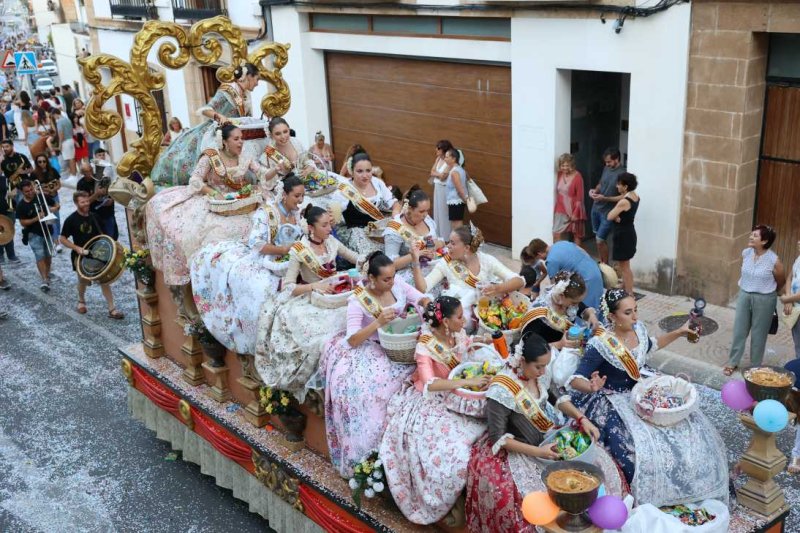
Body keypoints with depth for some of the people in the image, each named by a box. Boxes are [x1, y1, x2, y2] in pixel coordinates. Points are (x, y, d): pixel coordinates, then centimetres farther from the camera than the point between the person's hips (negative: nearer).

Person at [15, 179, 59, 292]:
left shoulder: (43, 197, -5)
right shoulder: (21, 206, -12)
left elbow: (57, 205, 7)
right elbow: (23, 223, -10)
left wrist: (54, 209, -16)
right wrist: (36, 219, -24)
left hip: (47, 231, 4)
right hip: (34, 234, -3)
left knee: (48, 255, 16)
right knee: (40, 256, -12)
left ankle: (47, 274, 37)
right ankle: (44, 280, -15)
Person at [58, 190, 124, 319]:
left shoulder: (92, 217, 1)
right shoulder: (71, 220, -14)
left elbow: (99, 234, 13)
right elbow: (62, 239, -11)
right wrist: (77, 248, -23)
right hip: (80, 255, -3)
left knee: (105, 280, -2)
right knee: (83, 281, 15)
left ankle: (112, 309, 0)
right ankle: (81, 301, 45)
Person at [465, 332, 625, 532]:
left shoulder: (541, 372, -9)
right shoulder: (501, 390, -28)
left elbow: (558, 398, 8)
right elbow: (498, 438, -23)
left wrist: (583, 419, -8)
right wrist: (537, 452, -28)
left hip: (549, 435, 7)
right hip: (518, 449, -7)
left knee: (595, 457, -4)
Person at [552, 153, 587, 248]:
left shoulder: (577, 176, -15)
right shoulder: (559, 174, 2)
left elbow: (580, 197, -14)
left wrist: (576, 213, -16)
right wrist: (555, 208, 9)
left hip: (573, 211, -5)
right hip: (561, 211, 5)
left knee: (576, 234, 10)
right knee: (556, 234, -2)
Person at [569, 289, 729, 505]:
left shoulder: (638, 329, -4)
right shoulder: (600, 346, -26)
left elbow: (651, 345, 22)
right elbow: (575, 380, -29)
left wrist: (679, 333, 17)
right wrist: (592, 387, -50)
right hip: (614, 402, -8)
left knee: (688, 423, -1)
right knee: (643, 444, -28)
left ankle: (686, 491, 17)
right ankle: (646, 501, -1)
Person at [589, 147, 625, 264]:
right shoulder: (606, 168, 4)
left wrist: (604, 198, -25)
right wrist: (594, 190, -3)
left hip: (608, 212, -7)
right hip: (596, 208, 7)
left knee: (600, 240, -5)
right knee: (598, 238, 16)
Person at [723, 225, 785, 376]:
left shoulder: (774, 260, -19)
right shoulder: (745, 253, -6)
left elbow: (781, 281, -2)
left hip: (764, 299, -4)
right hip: (744, 295, 4)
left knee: (758, 333, 9)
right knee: (739, 330, 10)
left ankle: (755, 367, 23)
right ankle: (732, 362, 23)